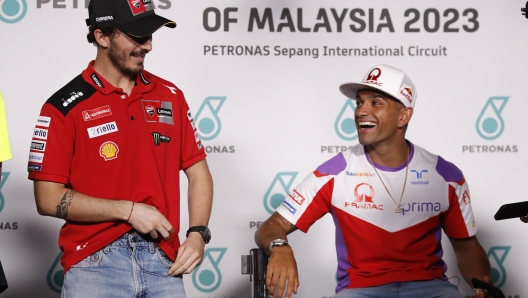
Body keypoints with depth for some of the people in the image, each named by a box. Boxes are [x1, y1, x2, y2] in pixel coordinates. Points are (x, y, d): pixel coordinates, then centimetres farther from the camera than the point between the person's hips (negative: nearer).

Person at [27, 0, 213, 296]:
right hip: (95, 264, -3)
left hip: (163, 261, 4)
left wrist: (198, 234, -2)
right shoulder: (65, 107, -4)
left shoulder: (170, 96, 9)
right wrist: (129, 210, -13)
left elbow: (198, 172, 14)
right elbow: (49, 199, -8)